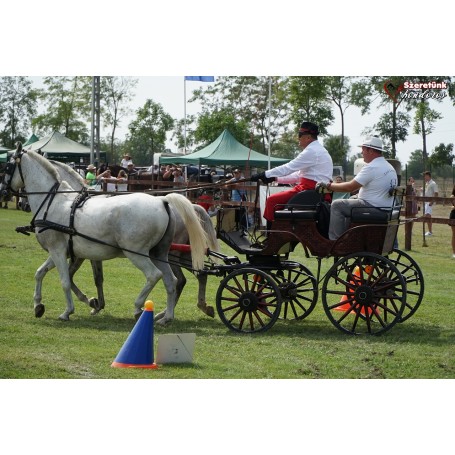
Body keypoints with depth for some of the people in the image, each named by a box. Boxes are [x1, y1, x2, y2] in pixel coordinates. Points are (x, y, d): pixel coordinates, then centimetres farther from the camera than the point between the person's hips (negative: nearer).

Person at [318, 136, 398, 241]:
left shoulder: (371, 167, -17)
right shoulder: (390, 168, 13)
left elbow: (350, 187, -18)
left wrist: (328, 185, -10)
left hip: (371, 207, -10)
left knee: (337, 205, -5)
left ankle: (334, 241, -4)